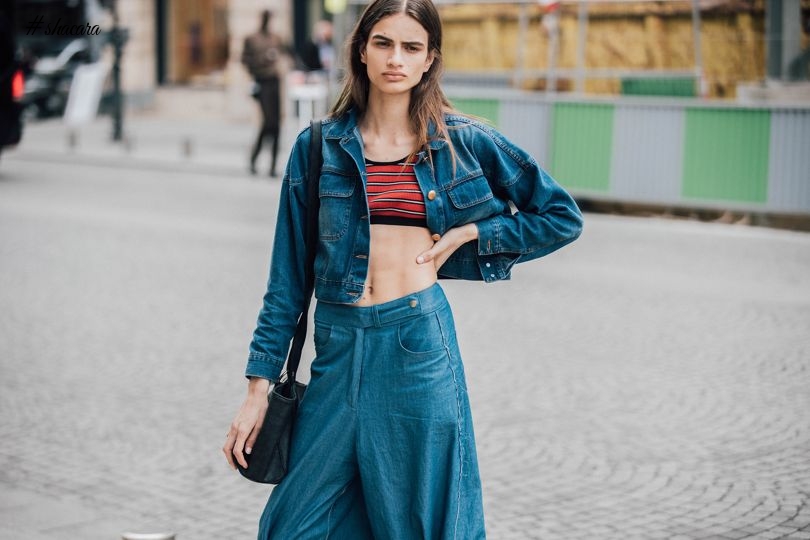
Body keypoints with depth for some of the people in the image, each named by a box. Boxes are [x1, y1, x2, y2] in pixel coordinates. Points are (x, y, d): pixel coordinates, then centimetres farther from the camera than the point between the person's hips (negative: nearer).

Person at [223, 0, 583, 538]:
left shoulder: (463, 141, 3)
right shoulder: (319, 147, 4)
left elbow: (563, 217, 9)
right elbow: (288, 275, 5)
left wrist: (469, 233, 0)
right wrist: (259, 387, 1)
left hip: (419, 341, -1)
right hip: (340, 346, 1)